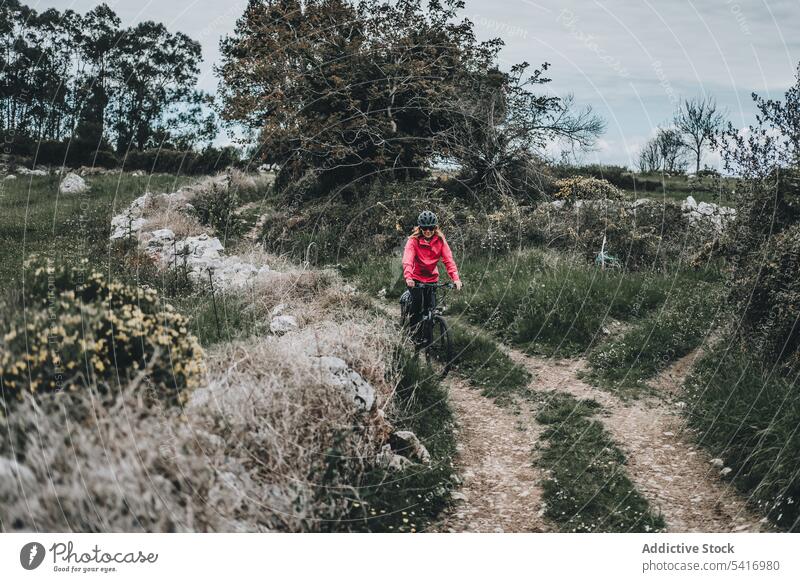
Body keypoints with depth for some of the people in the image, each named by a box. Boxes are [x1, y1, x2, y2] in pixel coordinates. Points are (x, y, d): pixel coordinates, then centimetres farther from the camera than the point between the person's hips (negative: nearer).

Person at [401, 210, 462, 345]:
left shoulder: (440, 240, -8)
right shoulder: (414, 240, -15)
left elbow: (448, 259, -17)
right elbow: (407, 259, -27)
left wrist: (456, 278, -30)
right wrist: (408, 277, -45)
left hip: (432, 278, 2)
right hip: (416, 278, -2)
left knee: (430, 307, -3)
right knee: (417, 302, -18)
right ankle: (414, 332, 1)